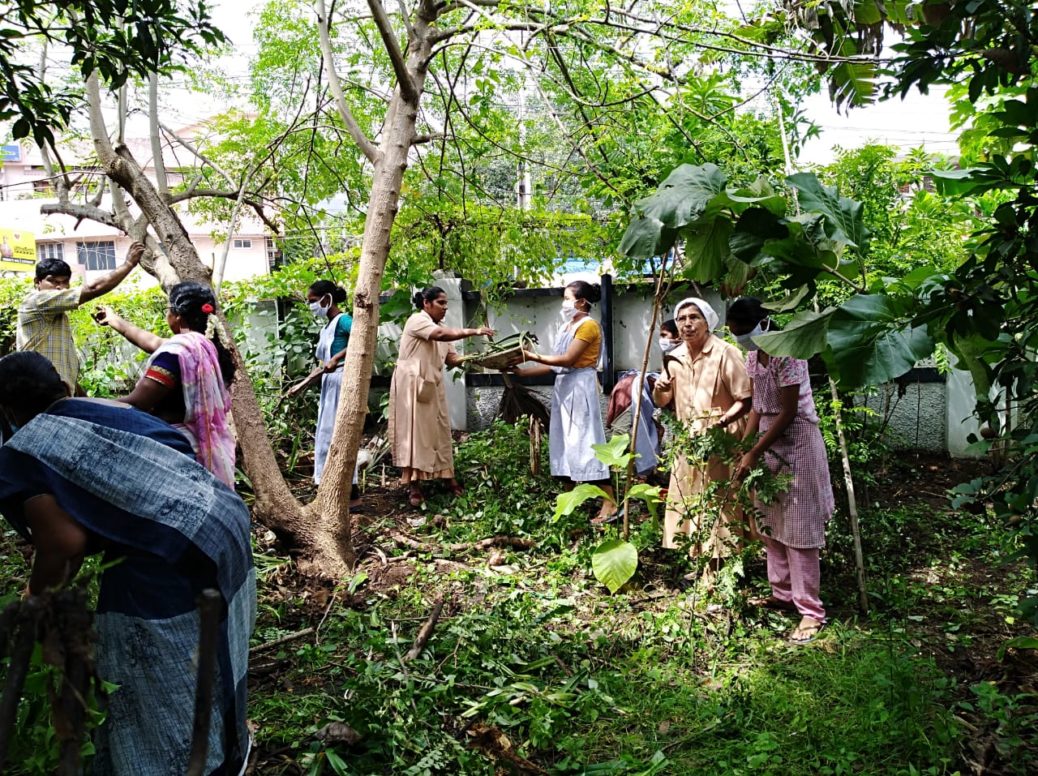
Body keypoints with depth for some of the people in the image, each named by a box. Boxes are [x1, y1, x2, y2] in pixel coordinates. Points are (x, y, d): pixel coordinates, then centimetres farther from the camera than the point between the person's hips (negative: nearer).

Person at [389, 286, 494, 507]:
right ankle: (414, 485, -3)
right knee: (414, 430, -6)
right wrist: (474, 332, -29)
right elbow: (441, 335, -28)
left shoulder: (440, 328, 16)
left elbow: (451, 358, 8)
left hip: (431, 385, 8)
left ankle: (448, 478, 13)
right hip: (412, 384, -8)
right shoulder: (417, 320, -10)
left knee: (438, 430, 8)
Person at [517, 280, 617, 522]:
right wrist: (520, 372, 7)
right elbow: (555, 365, 12)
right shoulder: (567, 326, 16)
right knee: (566, 443, 9)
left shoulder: (588, 325, -10)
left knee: (585, 442, -10)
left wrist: (534, 356, -14)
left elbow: (567, 360, -17)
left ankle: (610, 504, -7)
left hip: (581, 388, -9)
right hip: (564, 387, 9)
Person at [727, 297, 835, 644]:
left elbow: (788, 412, -21)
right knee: (769, 522, 13)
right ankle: (783, 594, 26)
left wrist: (754, 453, -19)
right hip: (770, 440, 9)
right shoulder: (753, 354, 6)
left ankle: (811, 611, 3)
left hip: (796, 442, -9)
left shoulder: (786, 352, -20)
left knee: (798, 526, -5)